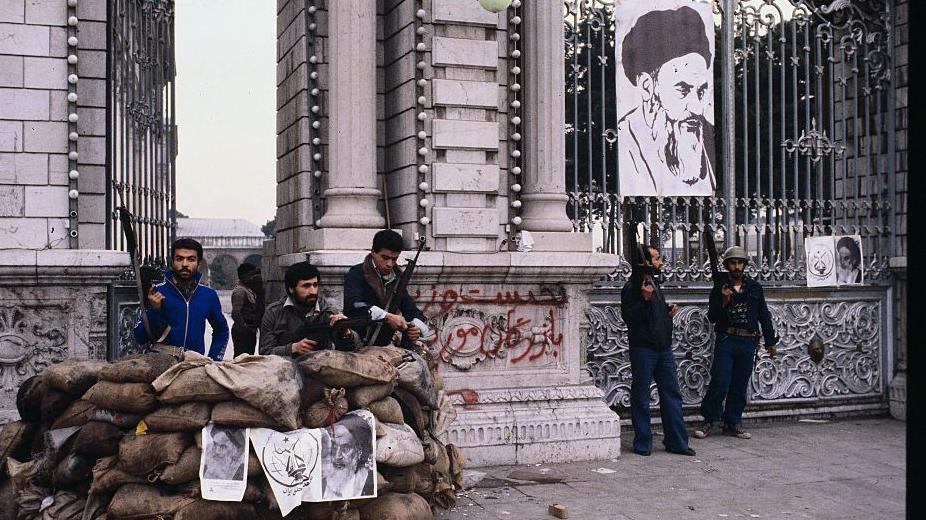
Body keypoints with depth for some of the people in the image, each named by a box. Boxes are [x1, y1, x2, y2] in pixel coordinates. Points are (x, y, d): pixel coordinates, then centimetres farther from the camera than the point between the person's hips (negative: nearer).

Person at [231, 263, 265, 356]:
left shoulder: (250, 290, 14)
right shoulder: (240, 291, -14)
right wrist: (245, 327, -18)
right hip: (242, 332, -10)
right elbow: (236, 313, -21)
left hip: (250, 331, 10)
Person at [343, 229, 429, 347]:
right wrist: (387, 317, -32)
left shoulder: (396, 278, 12)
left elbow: (411, 309, 10)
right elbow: (352, 306, -24)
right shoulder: (357, 274, -7)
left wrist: (417, 327, -13)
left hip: (385, 347, 5)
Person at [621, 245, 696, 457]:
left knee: (672, 394, 7)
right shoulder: (632, 287, -10)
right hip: (643, 349, -8)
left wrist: (669, 310, 10)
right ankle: (643, 443, 9)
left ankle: (677, 442, 13)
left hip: (664, 348, 8)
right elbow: (629, 317, -18)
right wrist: (645, 299, -26)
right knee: (641, 398, 0)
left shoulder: (654, 283, 17)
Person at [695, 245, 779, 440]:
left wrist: (770, 340, 12)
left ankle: (733, 424, 15)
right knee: (720, 383, -9)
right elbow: (712, 317, 0)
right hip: (726, 341, -2)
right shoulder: (720, 288, 4)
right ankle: (711, 422, 2)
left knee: (739, 385, 6)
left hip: (748, 343, 3)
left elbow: (764, 316, 14)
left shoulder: (754, 287, 11)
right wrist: (724, 301, -15)